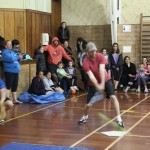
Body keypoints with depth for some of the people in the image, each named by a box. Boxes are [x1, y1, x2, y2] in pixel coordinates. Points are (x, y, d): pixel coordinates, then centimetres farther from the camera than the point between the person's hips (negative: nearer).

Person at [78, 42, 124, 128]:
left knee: (113, 97, -17)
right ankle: (85, 117, 29)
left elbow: (102, 70, -27)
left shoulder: (100, 56, -17)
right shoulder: (85, 62, -21)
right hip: (93, 83, -1)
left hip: (105, 80, 1)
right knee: (89, 104, -4)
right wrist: (97, 85, -43)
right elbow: (91, 75, -29)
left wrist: (102, 84, -36)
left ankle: (119, 118, -10)